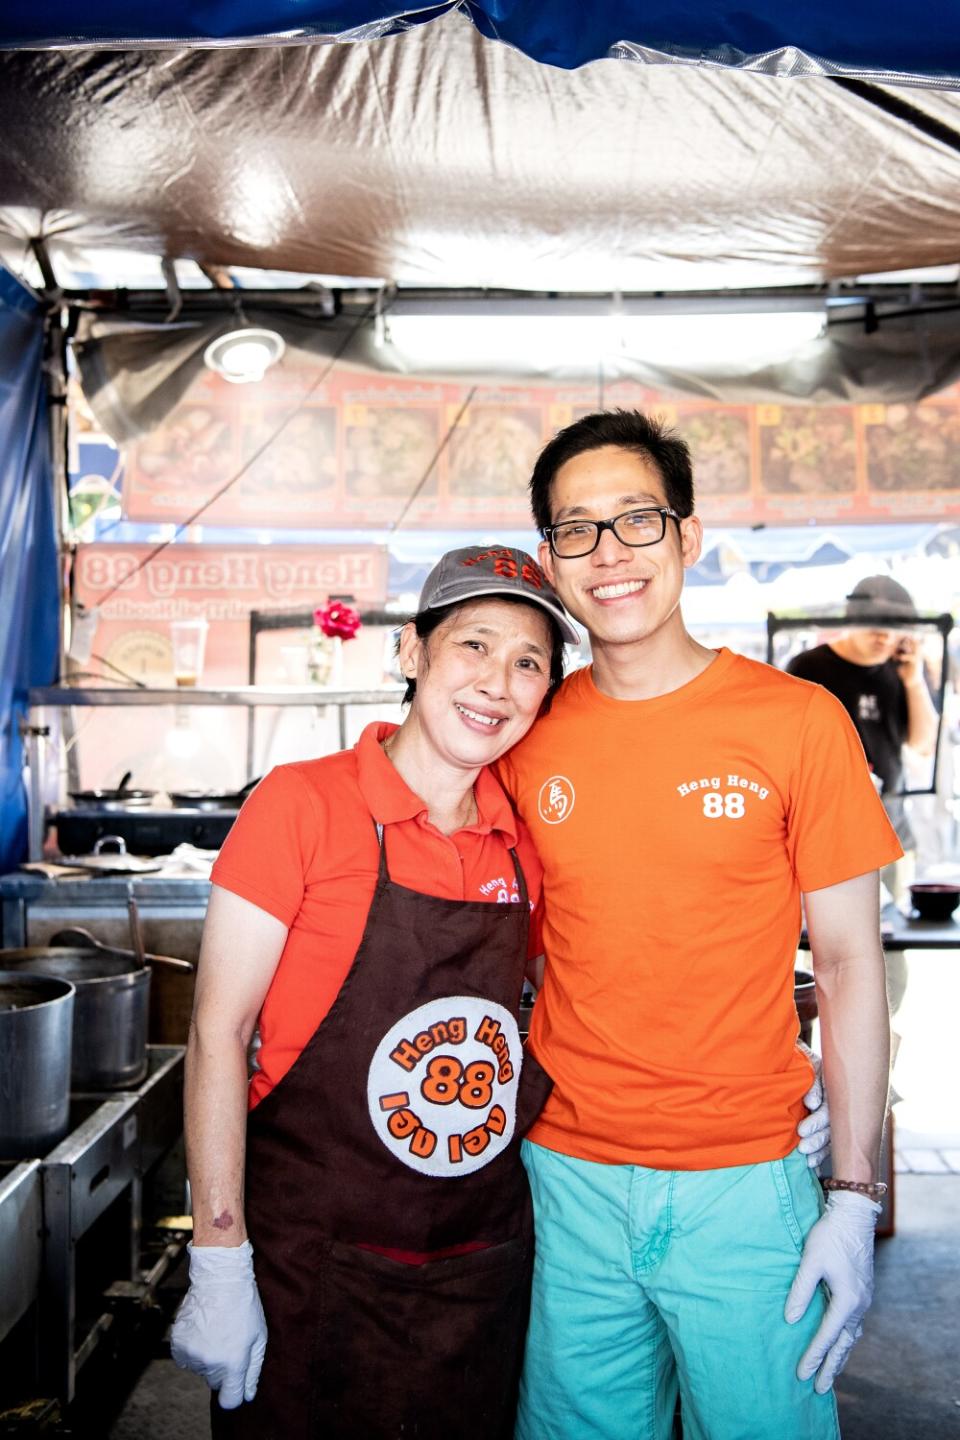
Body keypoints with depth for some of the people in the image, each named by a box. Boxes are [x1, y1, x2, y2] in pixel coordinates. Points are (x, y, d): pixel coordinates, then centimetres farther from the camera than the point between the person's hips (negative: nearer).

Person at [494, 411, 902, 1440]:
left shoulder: (797, 720, -8)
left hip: (742, 1186, -2)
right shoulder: (525, 739, 0)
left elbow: (848, 968, -4)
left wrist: (853, 1199, -7)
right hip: (566, 1178, 3)